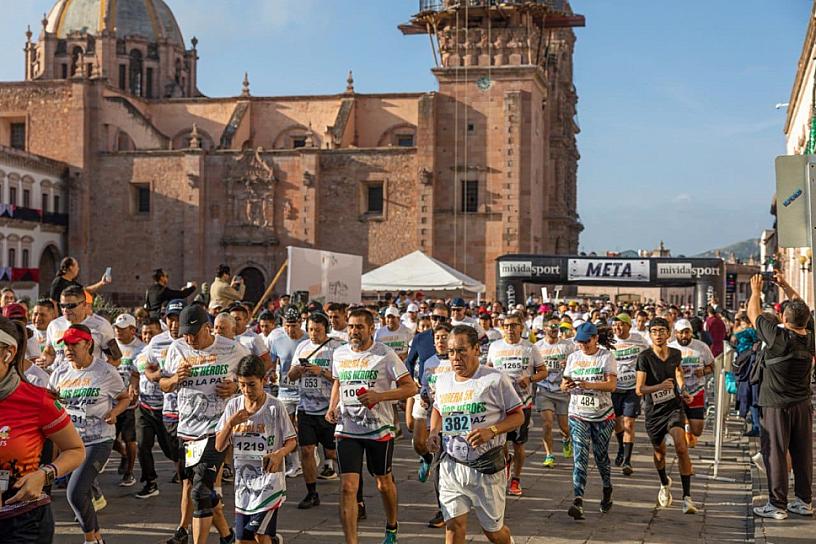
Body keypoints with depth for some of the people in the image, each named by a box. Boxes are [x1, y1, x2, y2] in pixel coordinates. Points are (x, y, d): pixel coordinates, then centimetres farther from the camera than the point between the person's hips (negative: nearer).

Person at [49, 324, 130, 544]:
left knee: (75, 493, -17)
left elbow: (125, 398, 4)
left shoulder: (106, 371, -9)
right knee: (82, 492, 16)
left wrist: (114, 412, -16)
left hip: (99, 441, -5)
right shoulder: (60, 373, 2)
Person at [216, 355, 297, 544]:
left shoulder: (275, 406, -8)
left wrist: (279, 454, -22)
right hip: (243, 481, 4)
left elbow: (291, 441, -2)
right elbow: (219, 446, 1)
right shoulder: (233, 406, 1)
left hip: (269, 478, -4)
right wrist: (230, 423, -15)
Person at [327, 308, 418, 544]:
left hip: (380, 429, -2)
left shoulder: (385, 354, -9)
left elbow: (411, 387, -11)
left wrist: (379, 396, -24)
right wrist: (332, 407, 7)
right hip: (347, 429, 2)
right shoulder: (339, 354, 5)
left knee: (383, 483, 16)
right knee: (348, 487, -9)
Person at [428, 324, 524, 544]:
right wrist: (434, 432, 5)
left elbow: (518, 416, -6)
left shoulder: (495, 379, -11)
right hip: (451, 466, 4)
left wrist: (491, 431, -22)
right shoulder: (443, 380, 6)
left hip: (486, 466, -4)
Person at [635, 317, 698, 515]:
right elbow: (639, 390, -20)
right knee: (659, 453, 16)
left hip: (674, 407, 1)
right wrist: (660, 386, -36)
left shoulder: (676, 354, -2)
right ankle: (664, 484, 47)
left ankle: (687, 497, -17)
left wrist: (684, 390, 9)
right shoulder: (645, 357, -14)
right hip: (653, 412, -1)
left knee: (681, 448, -19)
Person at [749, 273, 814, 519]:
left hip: (777, 406, -6)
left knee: (775, 454, 0)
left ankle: (778, 505, 2)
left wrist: (756, 290, 11)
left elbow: (754, 313, -5)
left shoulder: (778, 337, -18)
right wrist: (785, 286, 22)